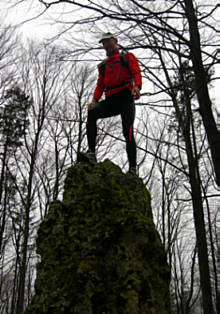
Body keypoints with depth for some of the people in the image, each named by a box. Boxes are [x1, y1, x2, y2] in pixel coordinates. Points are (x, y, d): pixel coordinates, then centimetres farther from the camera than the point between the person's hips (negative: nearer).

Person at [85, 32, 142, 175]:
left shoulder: (128, 57, 17)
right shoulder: (103, 65, 29)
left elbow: (136, 73, 0)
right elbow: (100, 85, 22)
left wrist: (137, 87, -23)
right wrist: (95, 100, 2)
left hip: (125, 97, -4)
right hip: (110, 101, 4)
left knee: (128, 132, -17)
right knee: (92, 112, -26)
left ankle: (133, 168, -14)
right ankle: (92, 153, -30)